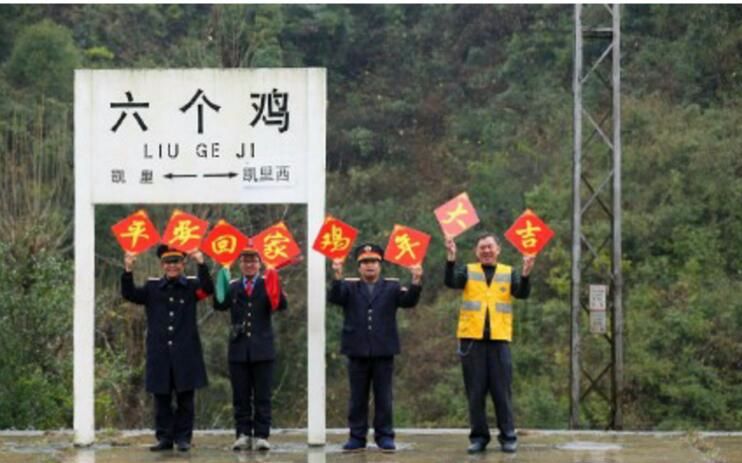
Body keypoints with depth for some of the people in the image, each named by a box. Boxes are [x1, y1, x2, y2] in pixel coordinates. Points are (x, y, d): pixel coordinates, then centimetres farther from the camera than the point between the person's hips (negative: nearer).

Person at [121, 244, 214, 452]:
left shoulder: (191, 285, 3)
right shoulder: (152, 287, 8)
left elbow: (208, 289, -15)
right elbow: (129, 294, -2)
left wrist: (201, 264, -28)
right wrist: (128, 271, -18)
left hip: (185, 353, -2)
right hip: (160, 354, 2)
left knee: (185, 398, 3)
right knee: (162, 398, 6)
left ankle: (183, 437, 11)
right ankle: (164, 438, 14)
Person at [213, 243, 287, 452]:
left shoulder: (267, 285, 5)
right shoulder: (232, 287, 9)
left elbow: (281, 305, -10)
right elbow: (218, 305, -7)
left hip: (262, 349, -1)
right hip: (238, 349, 1)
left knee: (262, 397, 1)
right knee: (241, 397, 4)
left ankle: (261, 436, 4)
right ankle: (243, 435, 8)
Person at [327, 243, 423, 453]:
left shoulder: (391, 286, 6)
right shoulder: (349, 286, 6)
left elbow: (409, 301, -8)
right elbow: (334, 297, -12)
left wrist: (416, 282, -28)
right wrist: (338, 276, -31)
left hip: (384, 351, 0)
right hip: (358, 351, 0)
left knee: (383, 396, 4)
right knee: (357, 397, 6)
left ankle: (384, 436, 10)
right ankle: (357, 437, 11)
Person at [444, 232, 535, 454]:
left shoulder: (509, 273, 10)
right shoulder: (467, 271, 8)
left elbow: (522, 293, -7)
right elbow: (450, 282, -11)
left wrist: (526, 274, -26)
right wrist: (451, 258, -27)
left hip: (499, 339, 0)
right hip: (472, 338, 0)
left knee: (502, 390, 2)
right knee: (475, 391, 3)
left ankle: (508, 436, 8)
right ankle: (478, 436, 10)